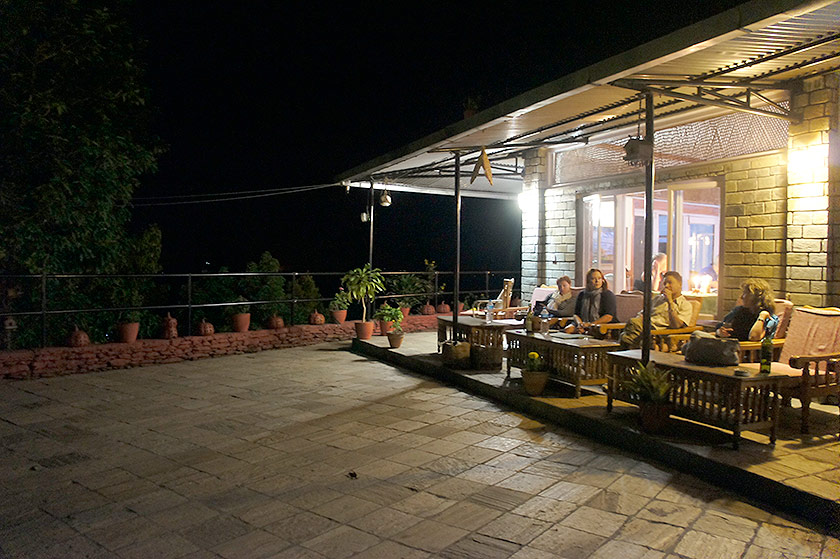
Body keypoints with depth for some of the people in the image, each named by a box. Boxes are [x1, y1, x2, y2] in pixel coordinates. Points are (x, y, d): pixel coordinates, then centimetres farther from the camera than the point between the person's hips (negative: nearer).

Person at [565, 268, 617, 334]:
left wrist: (591, 324, -17)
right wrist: (580, 324, -9)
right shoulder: (581, 295, 14)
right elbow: (576, 314, 13)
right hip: (584, 324, 4)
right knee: (568, 329, -23)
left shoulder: (608, 295, 0)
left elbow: (609, 317, -10)